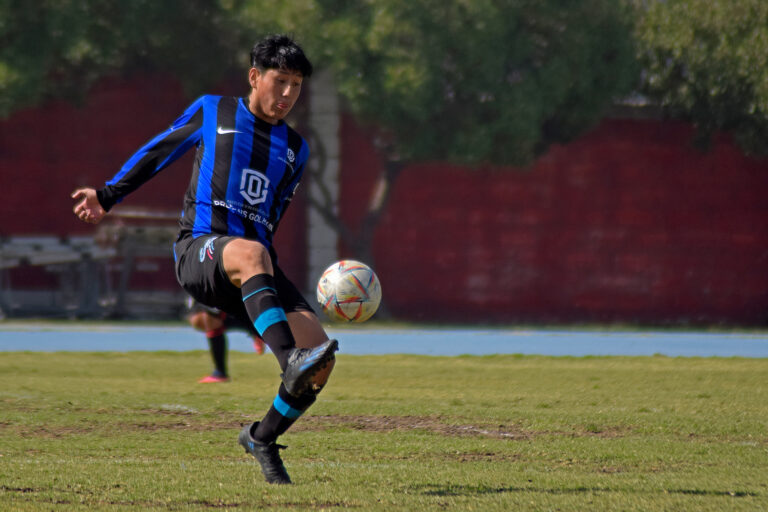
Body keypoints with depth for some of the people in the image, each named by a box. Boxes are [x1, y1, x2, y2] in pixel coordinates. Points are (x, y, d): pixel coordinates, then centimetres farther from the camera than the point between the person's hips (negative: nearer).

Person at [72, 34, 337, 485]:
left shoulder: (295, 149, 22)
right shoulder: (212, 112, 13)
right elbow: (159, 152, 24)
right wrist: (108, 196, 22)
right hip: (200, 248, -5)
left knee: (322, 356, -15)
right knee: (252, 253, -43)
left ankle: (263, 439, 8)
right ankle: (291, 363, -61)